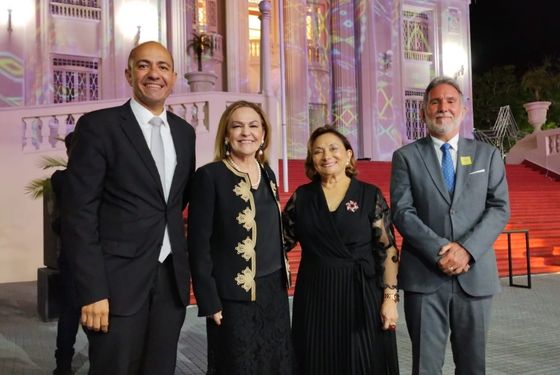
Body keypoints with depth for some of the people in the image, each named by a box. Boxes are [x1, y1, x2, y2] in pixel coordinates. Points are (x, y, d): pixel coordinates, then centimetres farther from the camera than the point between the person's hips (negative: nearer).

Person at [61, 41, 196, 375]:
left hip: (172, 279, 5)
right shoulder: (98, 125, -6)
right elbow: (79, 215, -11)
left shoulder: (184, 132, 10)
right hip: (118, 281, -5)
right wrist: (92, 291, -16)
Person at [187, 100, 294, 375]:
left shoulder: (267, 174, 8)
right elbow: (198, 244, -13)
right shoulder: (209, 176, -12)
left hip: (274, 292, 6)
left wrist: (282, 283, 13)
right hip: (233, 297, -6)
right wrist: (209, 301, -15)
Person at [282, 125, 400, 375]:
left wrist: (390, 298, -8)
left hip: (361, 296, -1)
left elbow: (387, 250, -3)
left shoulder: (370, 195, -2)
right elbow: (280, 243, 6)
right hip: (315, 298, 2)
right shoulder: (301, 197, 4)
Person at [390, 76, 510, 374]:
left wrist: (467, 248, -13)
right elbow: (402, 212, -5)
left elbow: (499, 208, 2)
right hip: (424, 275, -2)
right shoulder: (406, 156, 4)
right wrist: (440, 251, -15)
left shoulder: (487, 155, 10)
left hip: (475, 274, 2)